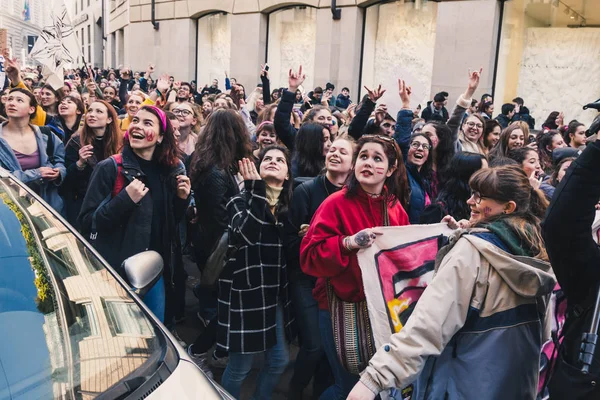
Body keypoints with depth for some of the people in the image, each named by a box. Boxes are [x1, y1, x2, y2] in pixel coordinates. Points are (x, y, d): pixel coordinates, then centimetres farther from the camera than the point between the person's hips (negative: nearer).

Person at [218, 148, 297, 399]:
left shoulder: (289, 205, 8)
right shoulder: (242, 200, -6)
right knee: (240, 366, 4)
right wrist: (255, 189, -22)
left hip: (276, 293, 6)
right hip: (246, 291, -5)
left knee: (279, 361, 14)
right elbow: (247, 233, -27)